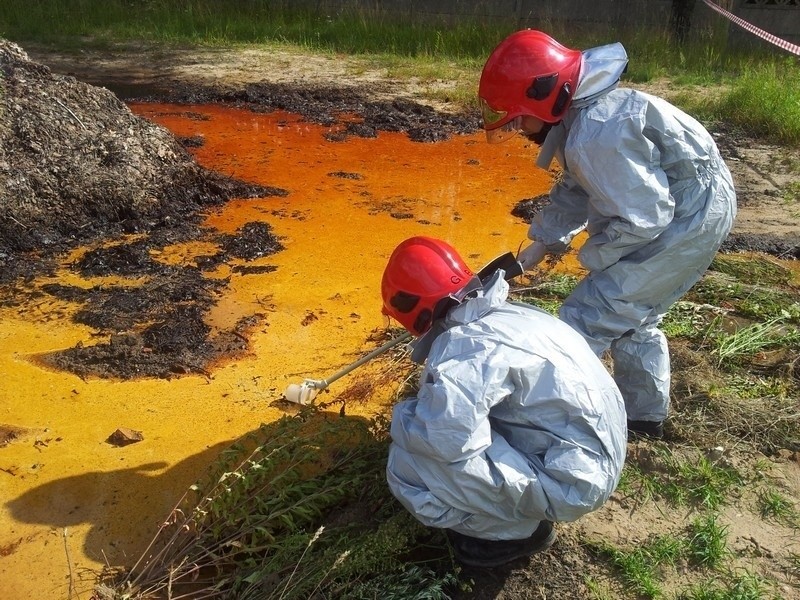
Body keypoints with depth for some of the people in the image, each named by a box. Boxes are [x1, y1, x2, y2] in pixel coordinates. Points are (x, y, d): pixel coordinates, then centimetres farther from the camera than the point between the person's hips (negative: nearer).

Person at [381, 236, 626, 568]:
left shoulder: (462, 347, -23)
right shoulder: (505, 313, 5)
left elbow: (447, 438, -35)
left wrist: (403, 414, -13)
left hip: (571, 481, -9)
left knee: (410, 464, -18)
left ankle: (520, 529, 2)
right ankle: (522, 513, 16)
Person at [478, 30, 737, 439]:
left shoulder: (595, 135, -29)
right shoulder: (584, 112, 3)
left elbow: (643, 218, -26)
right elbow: (574, 189, 15)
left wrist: (593, 255, -11)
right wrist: (544, 240, 10)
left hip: (684, 221, -10)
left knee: (586, 318, -8)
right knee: (633, 316, 22)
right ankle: (643, 416, 38)